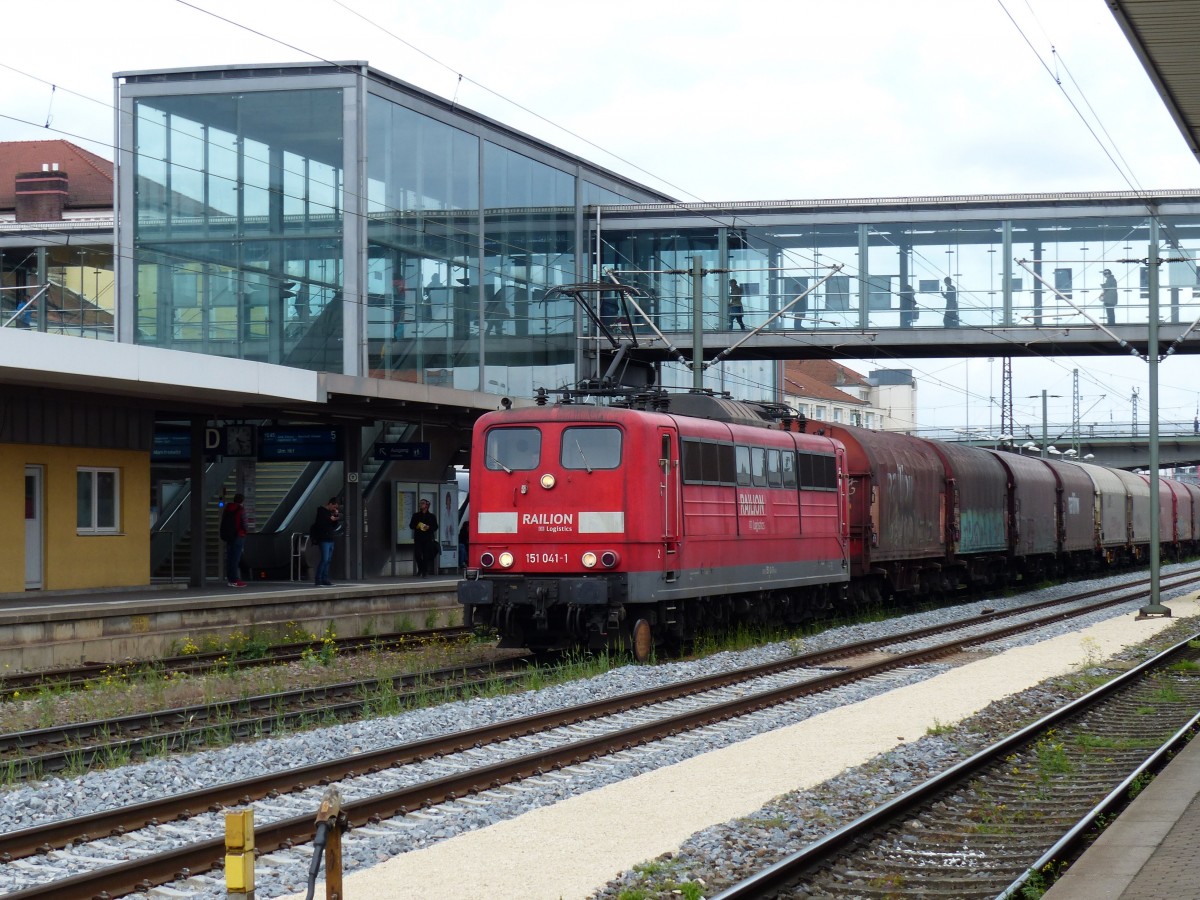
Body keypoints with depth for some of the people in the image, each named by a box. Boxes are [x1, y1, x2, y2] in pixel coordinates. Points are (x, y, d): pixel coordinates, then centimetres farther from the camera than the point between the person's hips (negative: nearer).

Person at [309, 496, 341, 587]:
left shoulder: (331, 512, 16)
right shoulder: (321, 511, -9)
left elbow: (335, 526, 17)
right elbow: (320, 524, -19)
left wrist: (336, 517, 3)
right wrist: (330, 519, -15)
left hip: (330, 539, 9)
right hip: (323, 539, -9)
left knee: (328, 560, 8)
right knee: (324, 559, -14)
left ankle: (325, 579, 11)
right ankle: (318, 580, -11)